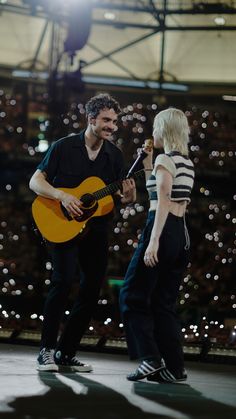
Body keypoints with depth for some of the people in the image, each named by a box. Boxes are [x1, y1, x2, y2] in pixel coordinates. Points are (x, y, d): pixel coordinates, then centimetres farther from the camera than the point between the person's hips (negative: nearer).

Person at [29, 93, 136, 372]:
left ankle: (67, 352, 15)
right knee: (64, 279, -20)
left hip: (95, 230, 5)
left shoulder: (114, 155, 7)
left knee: (92, 290, 2)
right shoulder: (64, 147, -4)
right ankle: (47, 350, -8)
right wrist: (62, 196, -21)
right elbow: (35, 181, -5)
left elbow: (120, 197, 11)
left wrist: (128, 196, -14)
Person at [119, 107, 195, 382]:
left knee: (133, 295, 0)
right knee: (164, 303, 11)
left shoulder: (165, 159, -9)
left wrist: (153, 241, -23)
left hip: (164, 230, -8)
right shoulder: (187, 163, 16)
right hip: (182, 233, 8)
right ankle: (173, 367, 7)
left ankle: (151, 358, -8)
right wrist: (148, 168, 21)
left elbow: (163, 202, -18)